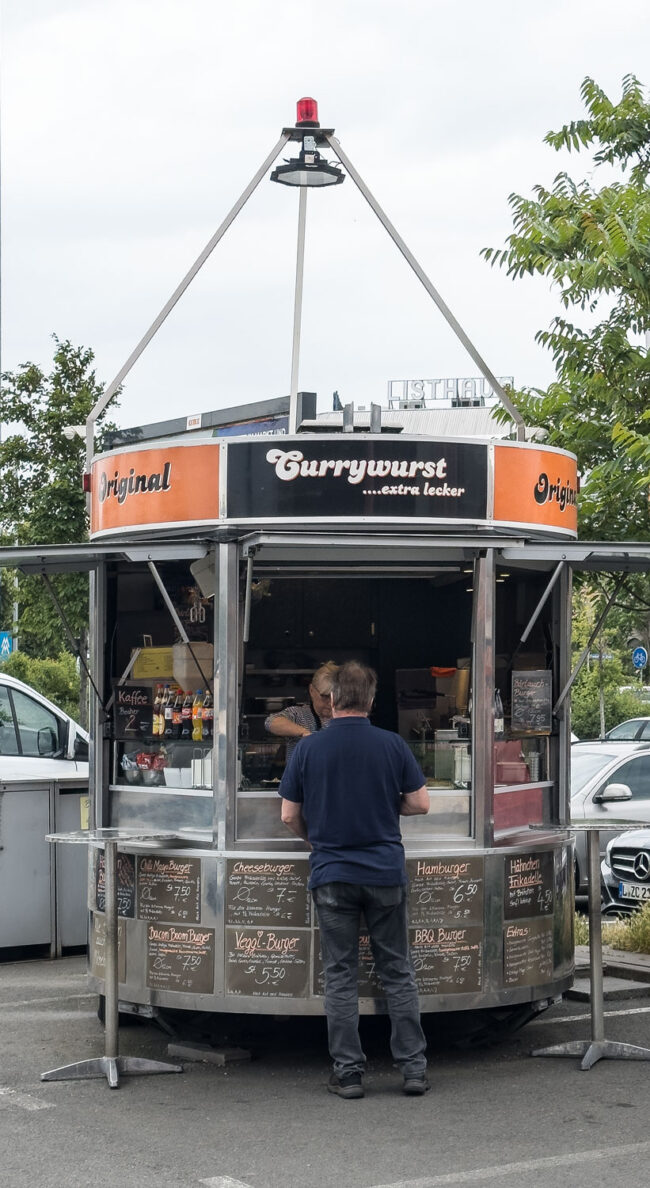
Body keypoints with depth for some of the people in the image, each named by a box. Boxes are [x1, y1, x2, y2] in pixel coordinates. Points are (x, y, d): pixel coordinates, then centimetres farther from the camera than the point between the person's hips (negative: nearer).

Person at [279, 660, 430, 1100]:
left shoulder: (309, 748, -3)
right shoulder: (392, 744, -3)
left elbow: (290, 815, 1)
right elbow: (420, 803, 0)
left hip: (332, 874, 0)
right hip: (386, 872, 1)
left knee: (341, 976, 5)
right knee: (398, 972, 9)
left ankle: (349, 1072, 6)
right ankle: (414, 1067, 9)